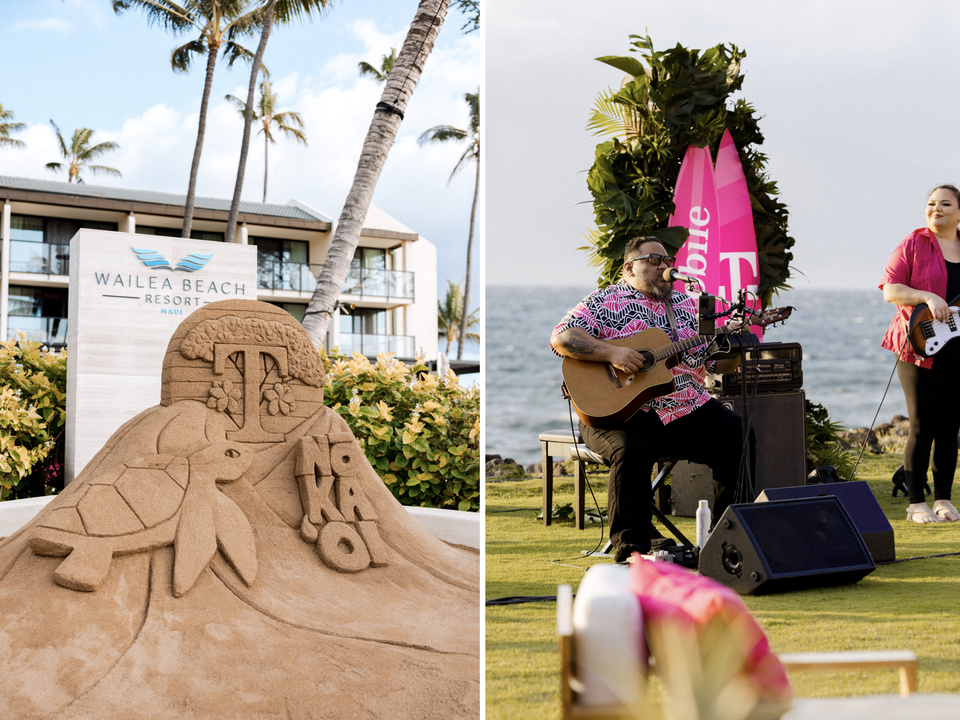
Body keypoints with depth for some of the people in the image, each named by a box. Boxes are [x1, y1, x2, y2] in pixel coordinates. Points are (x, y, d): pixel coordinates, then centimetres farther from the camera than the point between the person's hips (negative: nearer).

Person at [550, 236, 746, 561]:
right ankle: (631, 546, -25)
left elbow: (717, 362, 18)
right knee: (631, 451, -35)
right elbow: (561, 338, -11)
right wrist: (612, 353, -22)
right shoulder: (605, 302, 3)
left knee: (741, 438, -14)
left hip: (690, 410, 5)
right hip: (624, 411, -5)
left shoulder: (688, 305, 20)